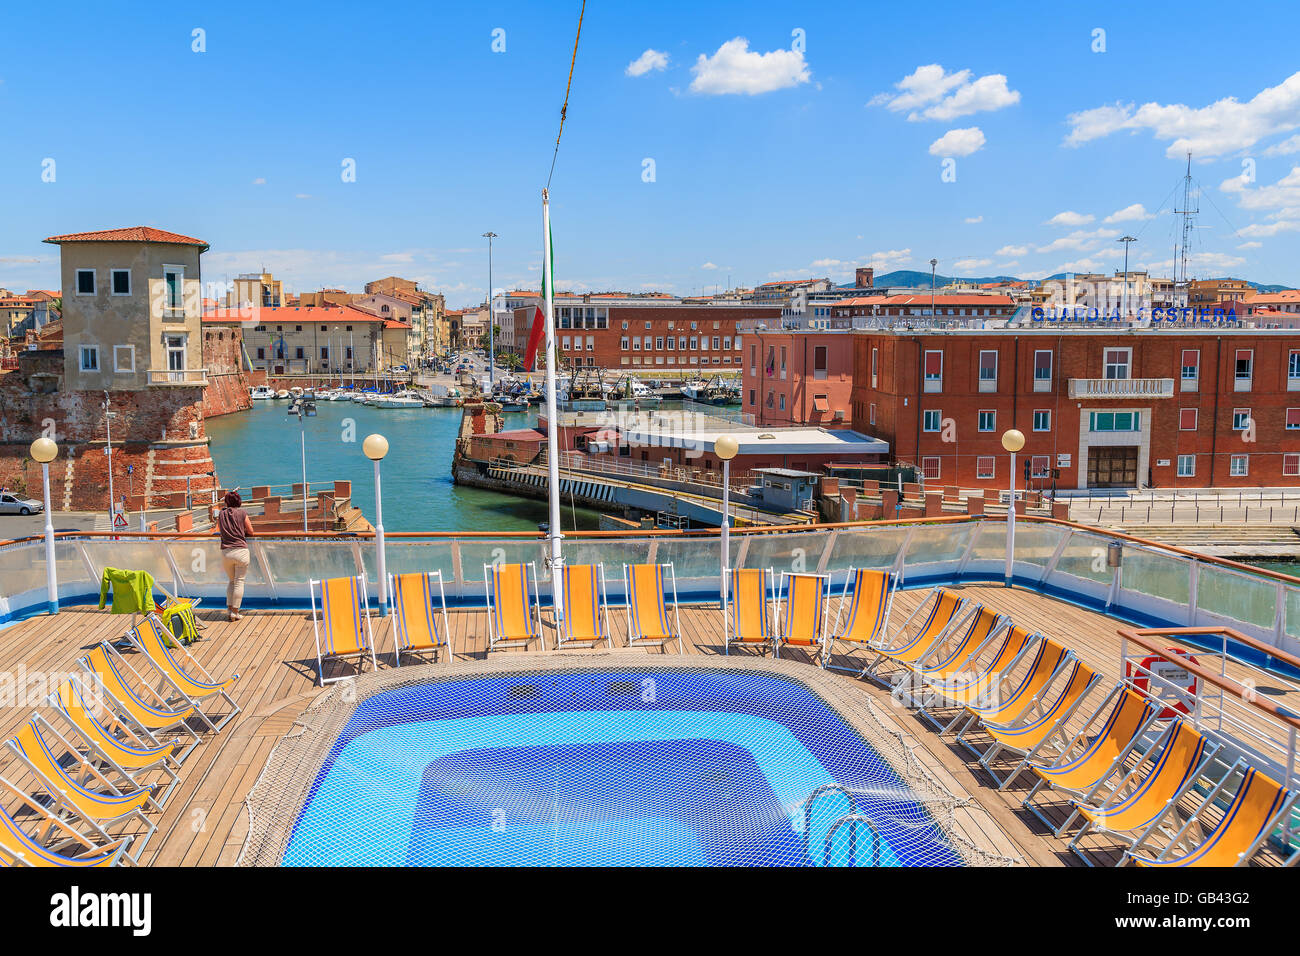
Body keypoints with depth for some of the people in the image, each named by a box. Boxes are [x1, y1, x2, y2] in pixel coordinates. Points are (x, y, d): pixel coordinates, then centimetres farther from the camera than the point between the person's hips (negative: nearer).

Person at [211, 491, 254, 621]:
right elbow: (250, 531, 4)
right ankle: (235, 612, 2)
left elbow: (220, 531, 17)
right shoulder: (242, 513, 0)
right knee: (239, 582, 3)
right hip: (241, 551, -3)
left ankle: (229, 609, 11)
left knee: (232, 581, 18)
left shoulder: (220, 514, 8)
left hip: (225, 552, 3)